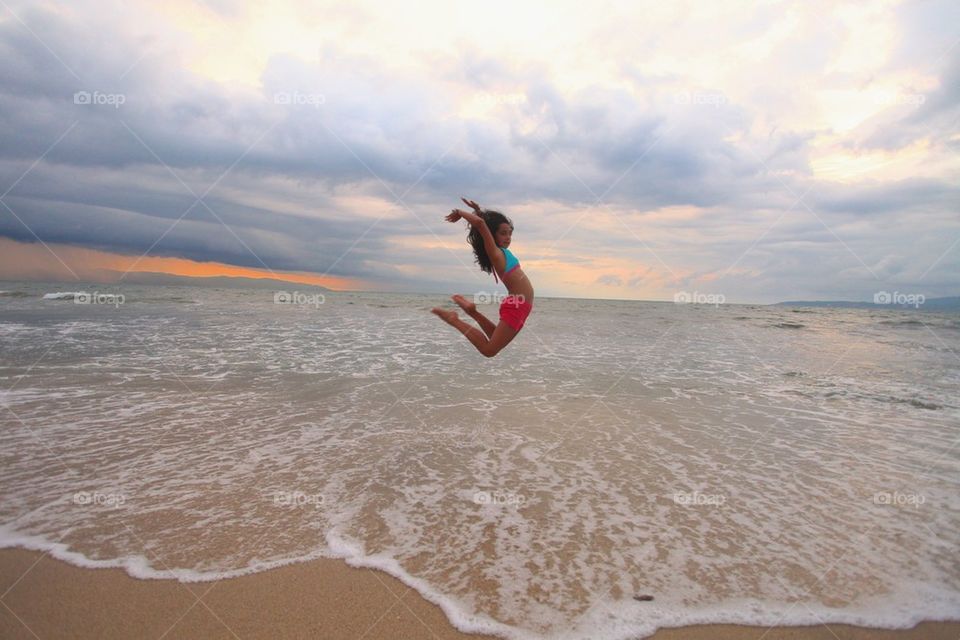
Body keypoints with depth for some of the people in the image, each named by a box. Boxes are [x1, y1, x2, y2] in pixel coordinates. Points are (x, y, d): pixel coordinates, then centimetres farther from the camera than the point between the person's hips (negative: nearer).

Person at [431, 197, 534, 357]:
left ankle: (473, 312, 21)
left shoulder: (500, 250, 12)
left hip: (519, 307, 9)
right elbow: (480, 223, -28)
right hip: (515, 307, -9)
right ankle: (454, 320, 1)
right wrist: (460, 213, -13)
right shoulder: (495, 253, -13)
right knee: (489, 349, -5)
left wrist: (478, 210, 10)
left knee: (495, 342, 21)